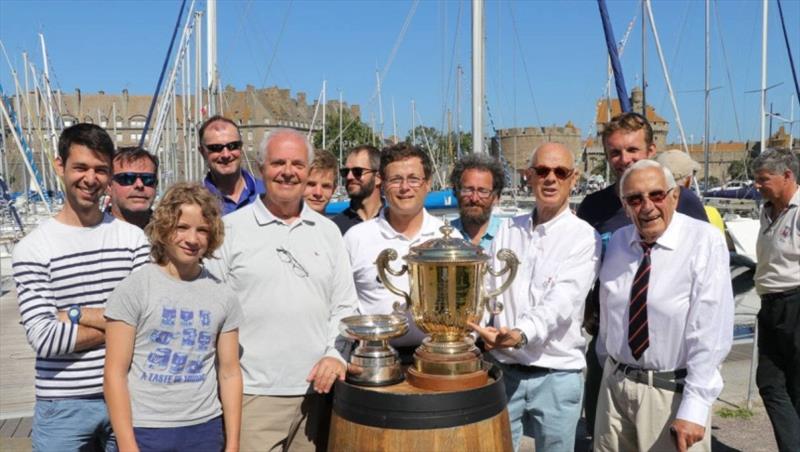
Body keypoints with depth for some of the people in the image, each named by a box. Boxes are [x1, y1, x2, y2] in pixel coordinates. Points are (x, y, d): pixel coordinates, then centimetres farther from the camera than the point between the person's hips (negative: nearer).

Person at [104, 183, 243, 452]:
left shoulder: (223, 297, 3)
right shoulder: (133, 289, -7)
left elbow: (229, 373, 5)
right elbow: (115, 373, -8)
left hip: (206, 429, 3)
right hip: (145, 430, -3)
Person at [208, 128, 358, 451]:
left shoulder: (328, 231, 9)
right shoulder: (230, 229, -1)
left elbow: (344, 307, 12)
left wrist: (336, 354, -4)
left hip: (316, 390, 4)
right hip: (253, 394, -3)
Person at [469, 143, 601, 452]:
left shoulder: (584, 237, -6)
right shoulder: (507, 230, 7)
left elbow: (561, 301, -20)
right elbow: (486, 289, 5)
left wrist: (521, 334, -37)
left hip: (557, 375, -3)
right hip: (503, 369, 3)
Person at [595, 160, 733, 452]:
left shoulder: (705, 242, -15)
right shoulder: (617, 241, 2)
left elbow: (711, 331, -19)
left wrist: (694, 408, -21)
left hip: (673, 391, -4)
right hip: (615, 385, 5)